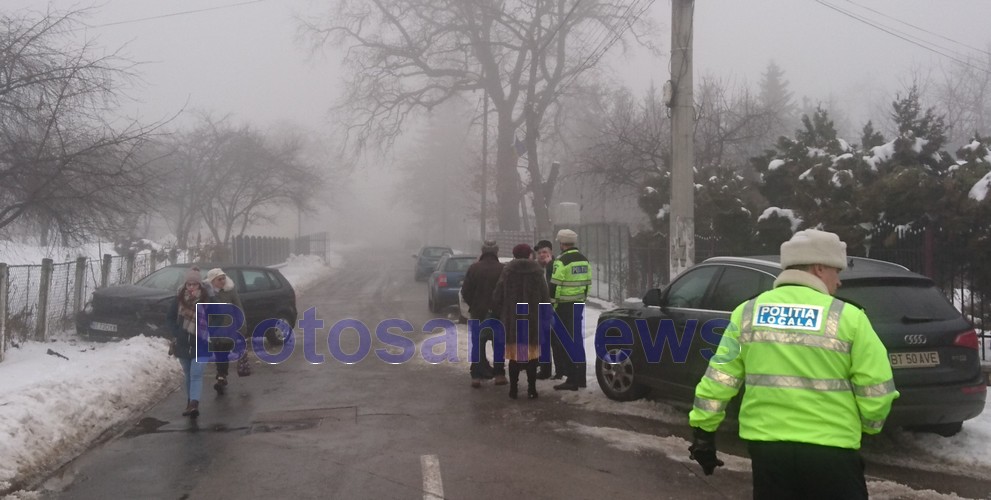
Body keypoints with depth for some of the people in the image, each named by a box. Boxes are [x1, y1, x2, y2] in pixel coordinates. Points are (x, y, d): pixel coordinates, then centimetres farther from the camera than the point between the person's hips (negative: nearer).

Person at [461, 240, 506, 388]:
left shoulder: (474, 268, -7)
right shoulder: (504, 269, -9)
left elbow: (465, 292, -4)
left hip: (478, 313, 0)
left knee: (478, 343, 9)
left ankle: (476, 376, 2)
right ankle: (499, 374, 13)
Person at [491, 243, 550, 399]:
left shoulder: (507, 272, -1)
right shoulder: (537, 273, -3)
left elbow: (496, 298, 0)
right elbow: (545, 298, -2)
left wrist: (503, 316, 12)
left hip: (512, 322, 1)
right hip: (533, 322, -1)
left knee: (514, 356, 8)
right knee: (531, 356, 8)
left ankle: (513, 389, 9)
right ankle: (531, 389, 7)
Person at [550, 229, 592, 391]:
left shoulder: (562, 261, -14)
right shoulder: (584, 261, 12)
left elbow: (554, 287, -16)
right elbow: (588, 284, 16)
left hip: (564, 307, -8)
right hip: (578, 305, 8)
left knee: (564, 343, -3)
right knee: (577, 341, 14)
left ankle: (572, 379, -5)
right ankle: (580, 377, 19)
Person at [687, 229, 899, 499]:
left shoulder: (748, 312, 4)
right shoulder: (847, 317, -5)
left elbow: (718, 379, 3)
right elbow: (877, 389, -4)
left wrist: (703, 430, 11)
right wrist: (868, 426, 16)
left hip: (767, 446, 3)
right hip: (830, 451, -3)